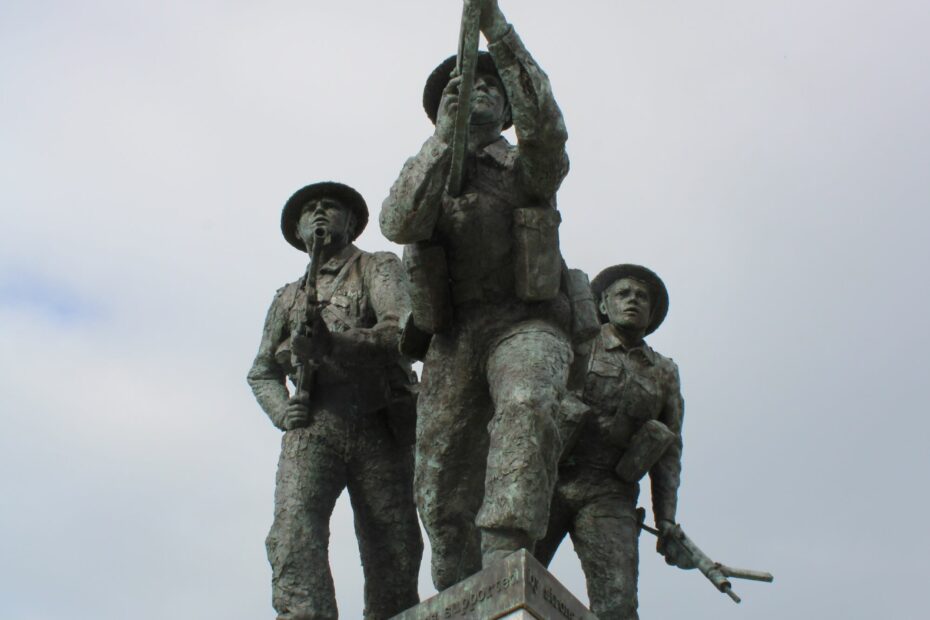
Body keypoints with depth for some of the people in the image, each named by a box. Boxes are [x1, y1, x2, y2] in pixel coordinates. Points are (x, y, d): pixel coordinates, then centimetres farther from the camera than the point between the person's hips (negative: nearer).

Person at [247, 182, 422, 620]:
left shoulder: (378, 268, 14)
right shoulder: (288, 297, 26)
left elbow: (401, 332, -5)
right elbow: (262, 372, 29)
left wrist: (332, 344, -22)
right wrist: (282, 411, 5)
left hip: (379, 430, -1)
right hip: (313, 429, 2)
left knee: (392, 558, -6)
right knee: (294, 532, -24)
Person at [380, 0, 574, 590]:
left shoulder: (529, 167, 15)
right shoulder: (426, 173, 20)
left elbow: (545, 125, -11)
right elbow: (399, 225, -3)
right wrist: (442, 138, -11)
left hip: (526, 321, -3)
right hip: (454, 334, 3)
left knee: (526, 406, -36)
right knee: (443, 494, -3)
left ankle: (505, 564, -46)